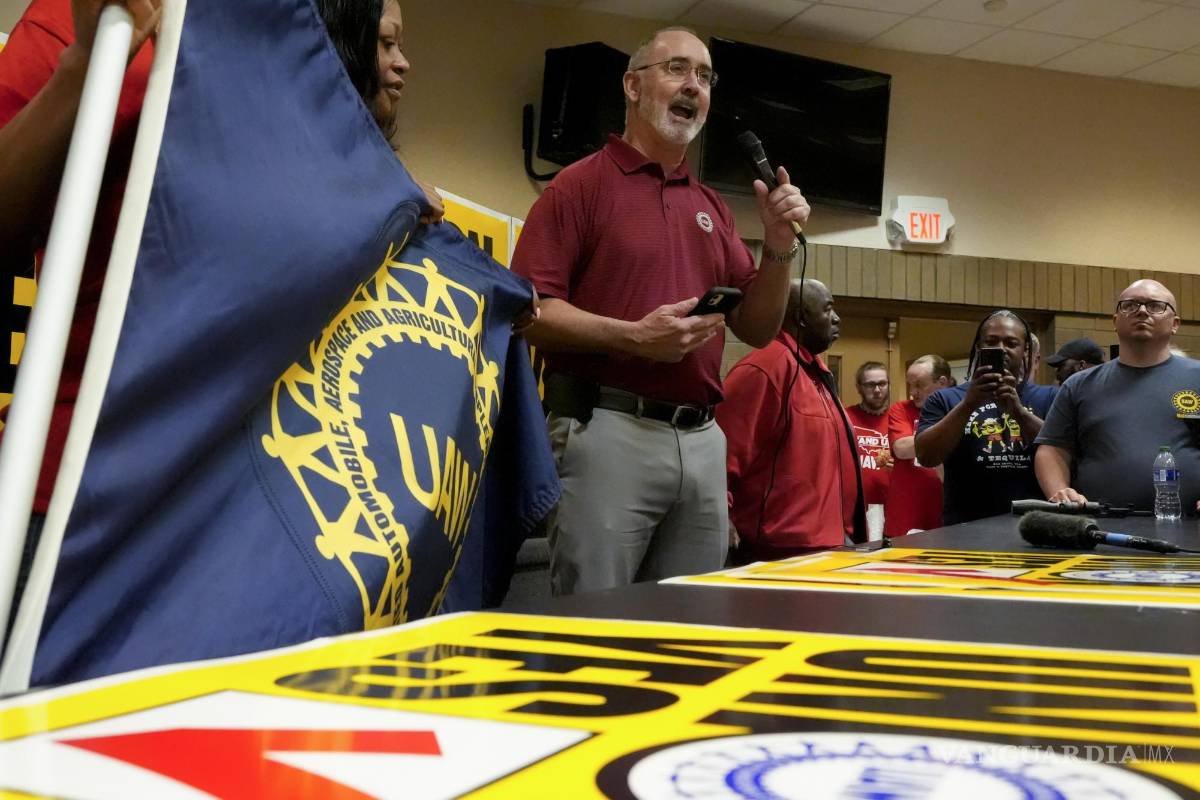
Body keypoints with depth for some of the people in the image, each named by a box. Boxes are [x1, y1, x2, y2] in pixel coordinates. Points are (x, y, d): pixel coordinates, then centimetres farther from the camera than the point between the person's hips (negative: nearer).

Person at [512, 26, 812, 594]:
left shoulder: (712, 207, 19)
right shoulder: (581, 184, 1)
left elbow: (757, 329, 16)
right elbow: (527, 311, -10)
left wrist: (779, 246, 1)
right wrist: (634, 337, -20)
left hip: (702, 440, 6)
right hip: (608, 431, -6)